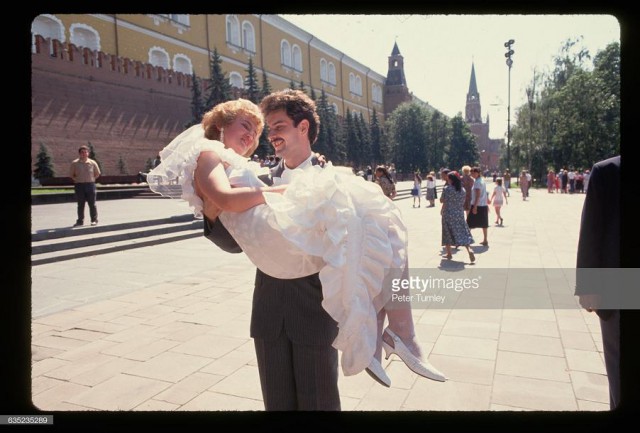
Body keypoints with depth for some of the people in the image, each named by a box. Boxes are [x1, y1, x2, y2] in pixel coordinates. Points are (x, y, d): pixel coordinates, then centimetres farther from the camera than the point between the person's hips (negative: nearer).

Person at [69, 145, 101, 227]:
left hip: (90, 184, 0)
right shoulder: (74, 163, 2)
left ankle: (94, 220, 12)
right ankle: (80, 221, 12)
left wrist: (91, 180, 5)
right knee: (80, 204, 5)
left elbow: (97, 174, 14)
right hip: (79, 185, 0)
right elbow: (71, 174, 10)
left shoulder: (92, 163, 3)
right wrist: (77, 180, 1)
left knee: (92, 204, 3)